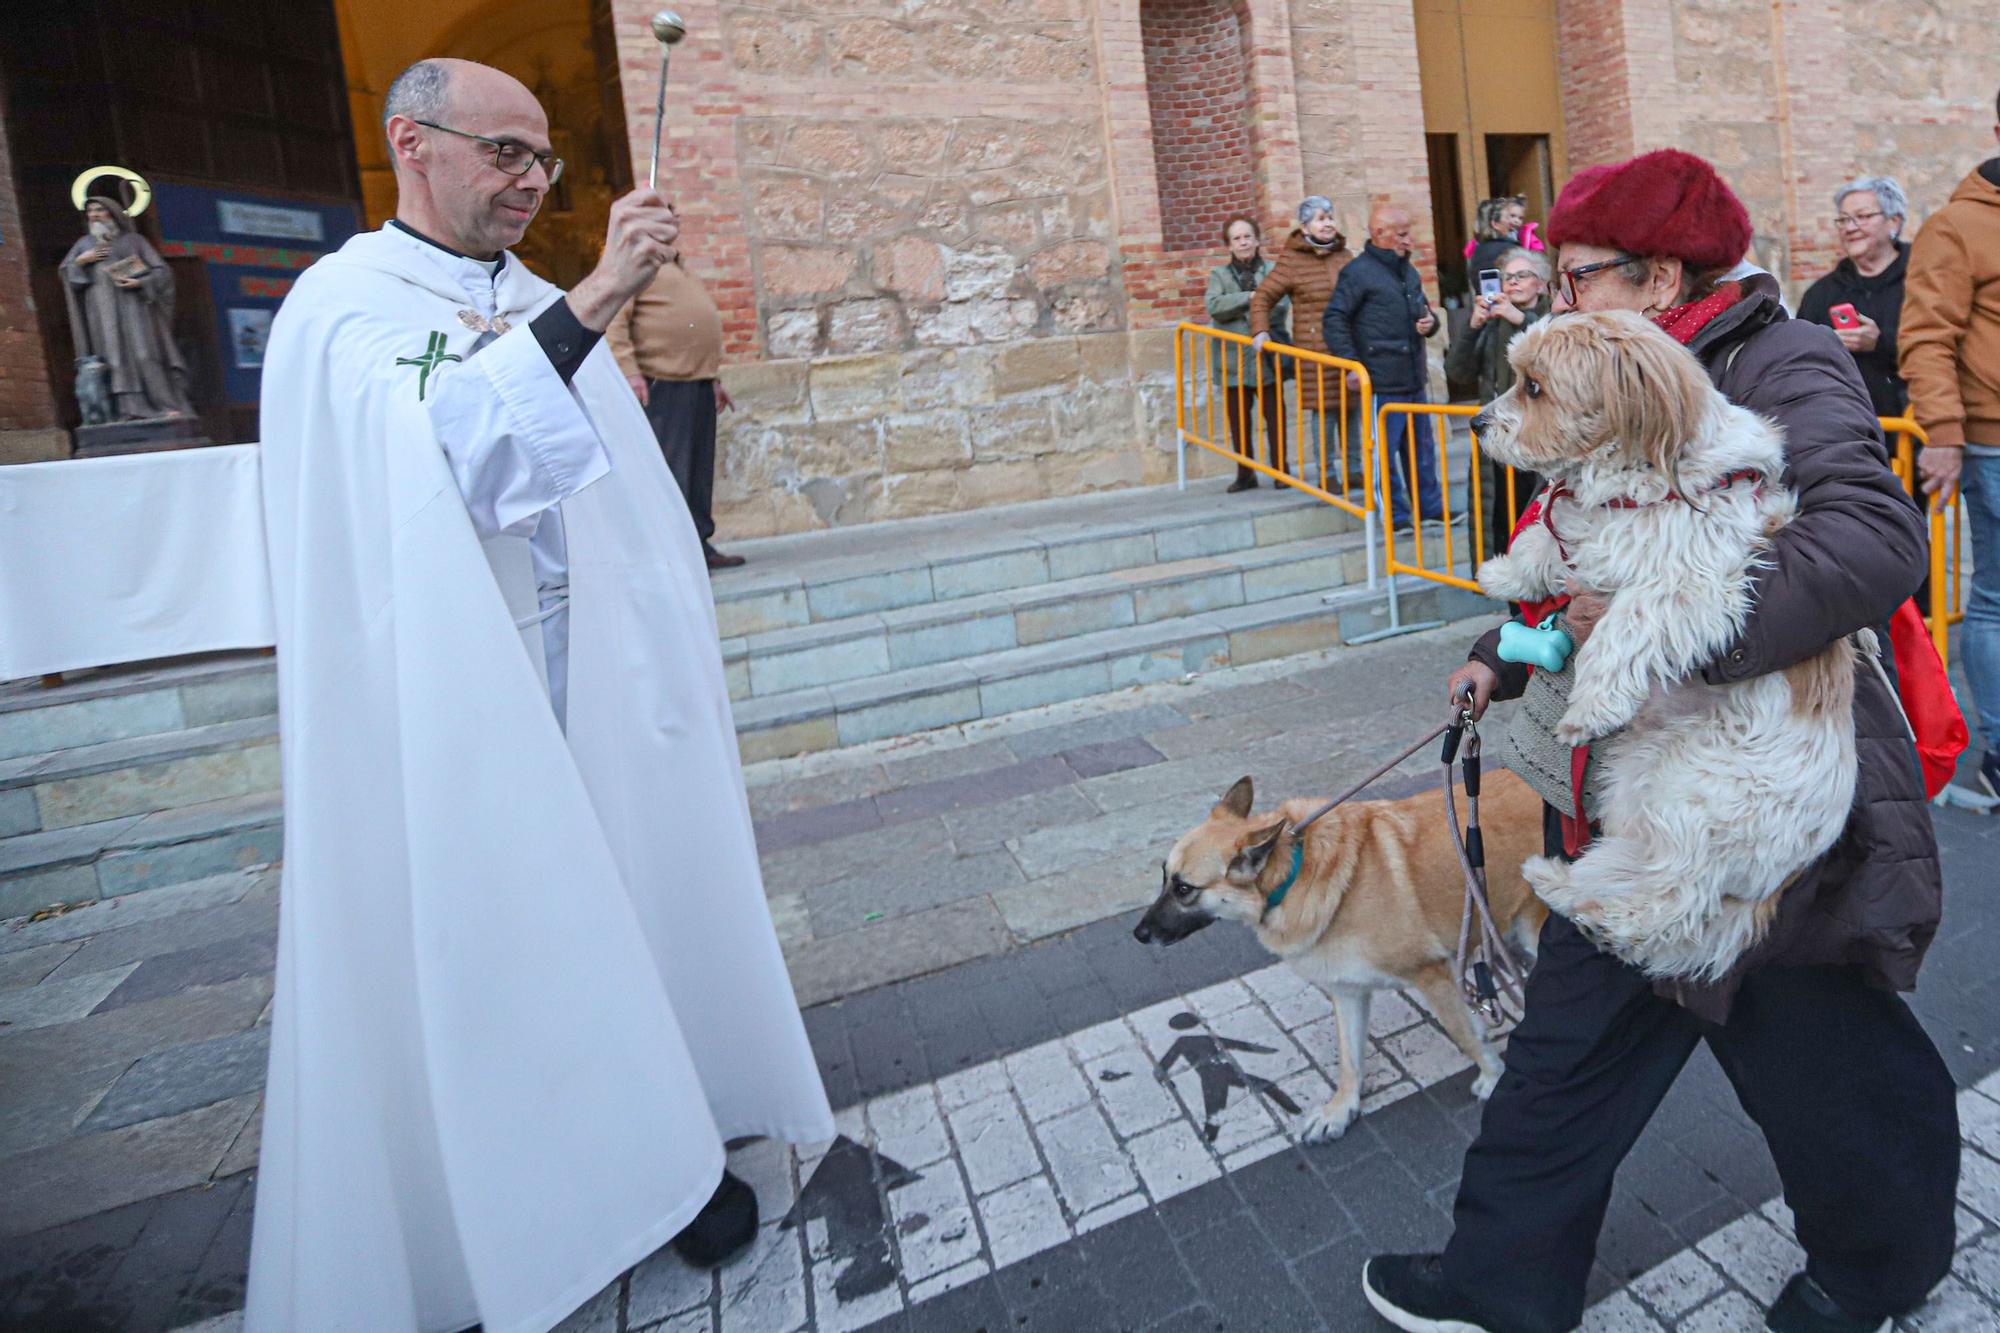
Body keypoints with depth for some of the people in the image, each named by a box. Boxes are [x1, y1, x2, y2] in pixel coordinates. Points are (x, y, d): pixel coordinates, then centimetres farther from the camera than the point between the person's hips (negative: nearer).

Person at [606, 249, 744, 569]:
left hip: (698, 385, 9)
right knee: (668, 469, -10)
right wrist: (630, 372, -23)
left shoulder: (678, 266, 25)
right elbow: (614, 323, -13)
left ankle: (699, 543, 13)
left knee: (700, 470, 8)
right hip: (660, 385, -8)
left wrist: (714, 377, 20)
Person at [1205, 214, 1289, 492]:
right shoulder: (1219, 274, 10)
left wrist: (1236, 309, -16)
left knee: (1275, 415, 0)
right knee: (1238, 420, 4)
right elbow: (1214, 306, -8)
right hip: (1234, 360, 1)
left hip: (1267, 358, -1)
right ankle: (1245, 474, 15)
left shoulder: (1272, 270, 6)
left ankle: (1280, 469, 10)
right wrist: (1250, 296, -14)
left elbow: (1281, 304, -10)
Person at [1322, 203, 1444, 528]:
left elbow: (1423, 310, 29)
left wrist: (1430, 322, 5)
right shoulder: (1358, 272, -9)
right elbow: (1333, 320, -14)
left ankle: (1431, 507, 26)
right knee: (1385, 452, -2)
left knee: (1422, 448, 15)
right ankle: (1396, 516, 9)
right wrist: (1351, 364, -20)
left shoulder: (1407, 270, 16)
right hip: (1382, 381, -8)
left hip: (1414, 379, 8)